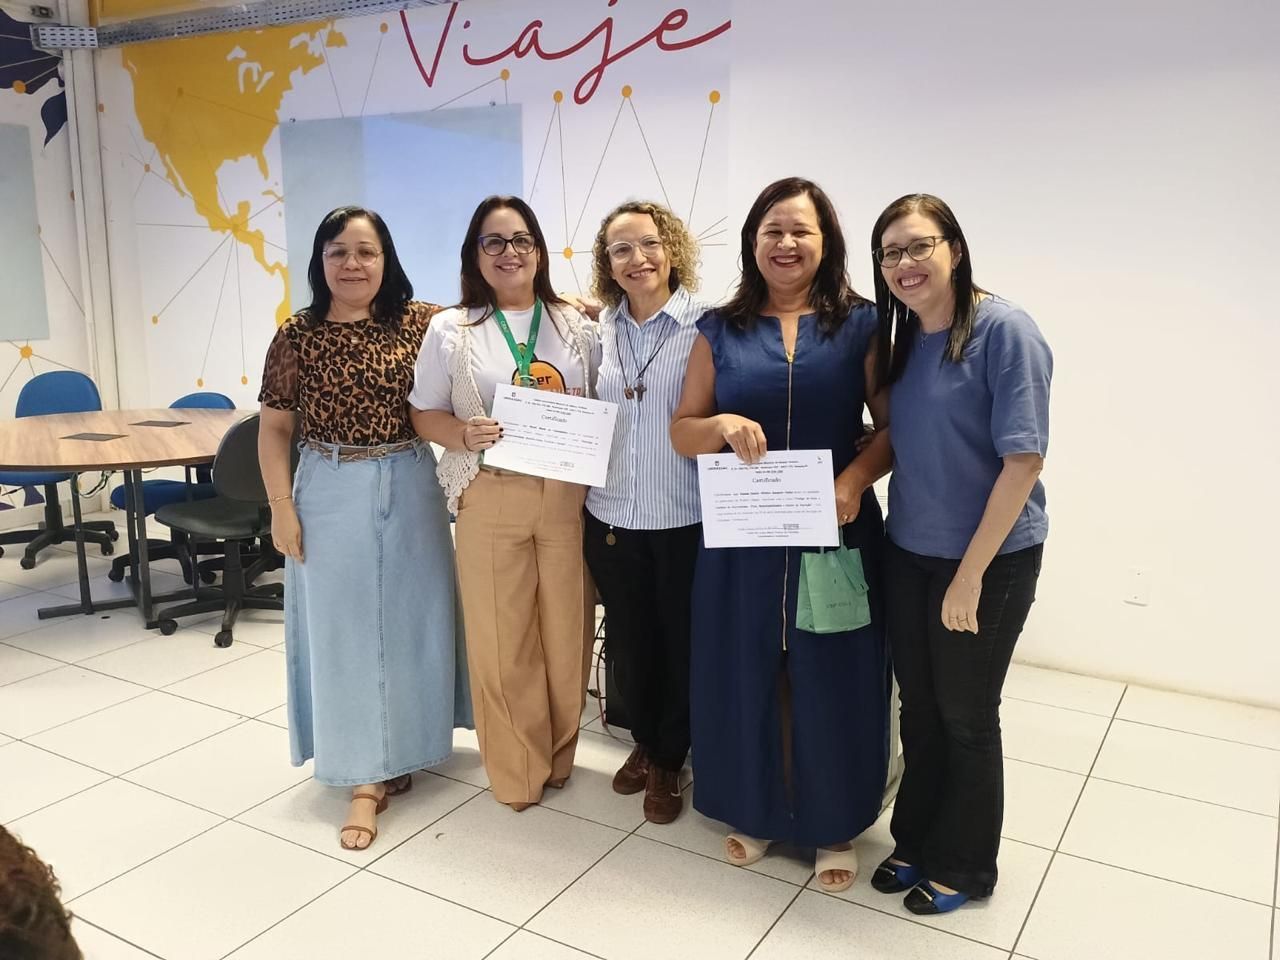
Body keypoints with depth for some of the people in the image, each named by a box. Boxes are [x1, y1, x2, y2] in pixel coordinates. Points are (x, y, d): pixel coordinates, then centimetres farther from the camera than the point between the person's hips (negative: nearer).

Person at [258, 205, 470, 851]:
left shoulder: (422, 323, -2)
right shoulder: (296, 336, -2)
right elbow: (275, 427, 2)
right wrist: (281, 506, -4)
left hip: (410, 488, 1)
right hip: (331, 495, 0)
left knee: (411, 619, 11)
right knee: (343, 630, 4)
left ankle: (404, 749, 33)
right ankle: (366, 779, 16)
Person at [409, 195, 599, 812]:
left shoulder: (576, 326, 8)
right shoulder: (451, 330, 3)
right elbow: (424, 414, 5)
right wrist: (463, 434, -15)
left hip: (568, 498, 2)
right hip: (491, 502, -1)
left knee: (566, 632, 8)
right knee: (501, 639, 4)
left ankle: (559, 755, 31)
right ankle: (517, 771, 24)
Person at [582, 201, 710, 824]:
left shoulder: (705, 326, -9)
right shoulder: (601, 331, 6)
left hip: (684, 519, -4)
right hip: (611, 516, 4)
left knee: (682, 643, 11)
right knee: (629, 642, 18)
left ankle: (669, 760, 32)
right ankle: (644, 742, 41)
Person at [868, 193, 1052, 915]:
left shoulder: (1004, 330, -16)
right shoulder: (903, 340, 5)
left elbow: (1025, 459, -19)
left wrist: (970, 574, -19)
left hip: (990, 558, -6)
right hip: (910, 553, 6)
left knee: (966, 715, 9)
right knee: (920, 707, 17)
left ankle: (963, 867, 30)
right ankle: (917, 841, 37)